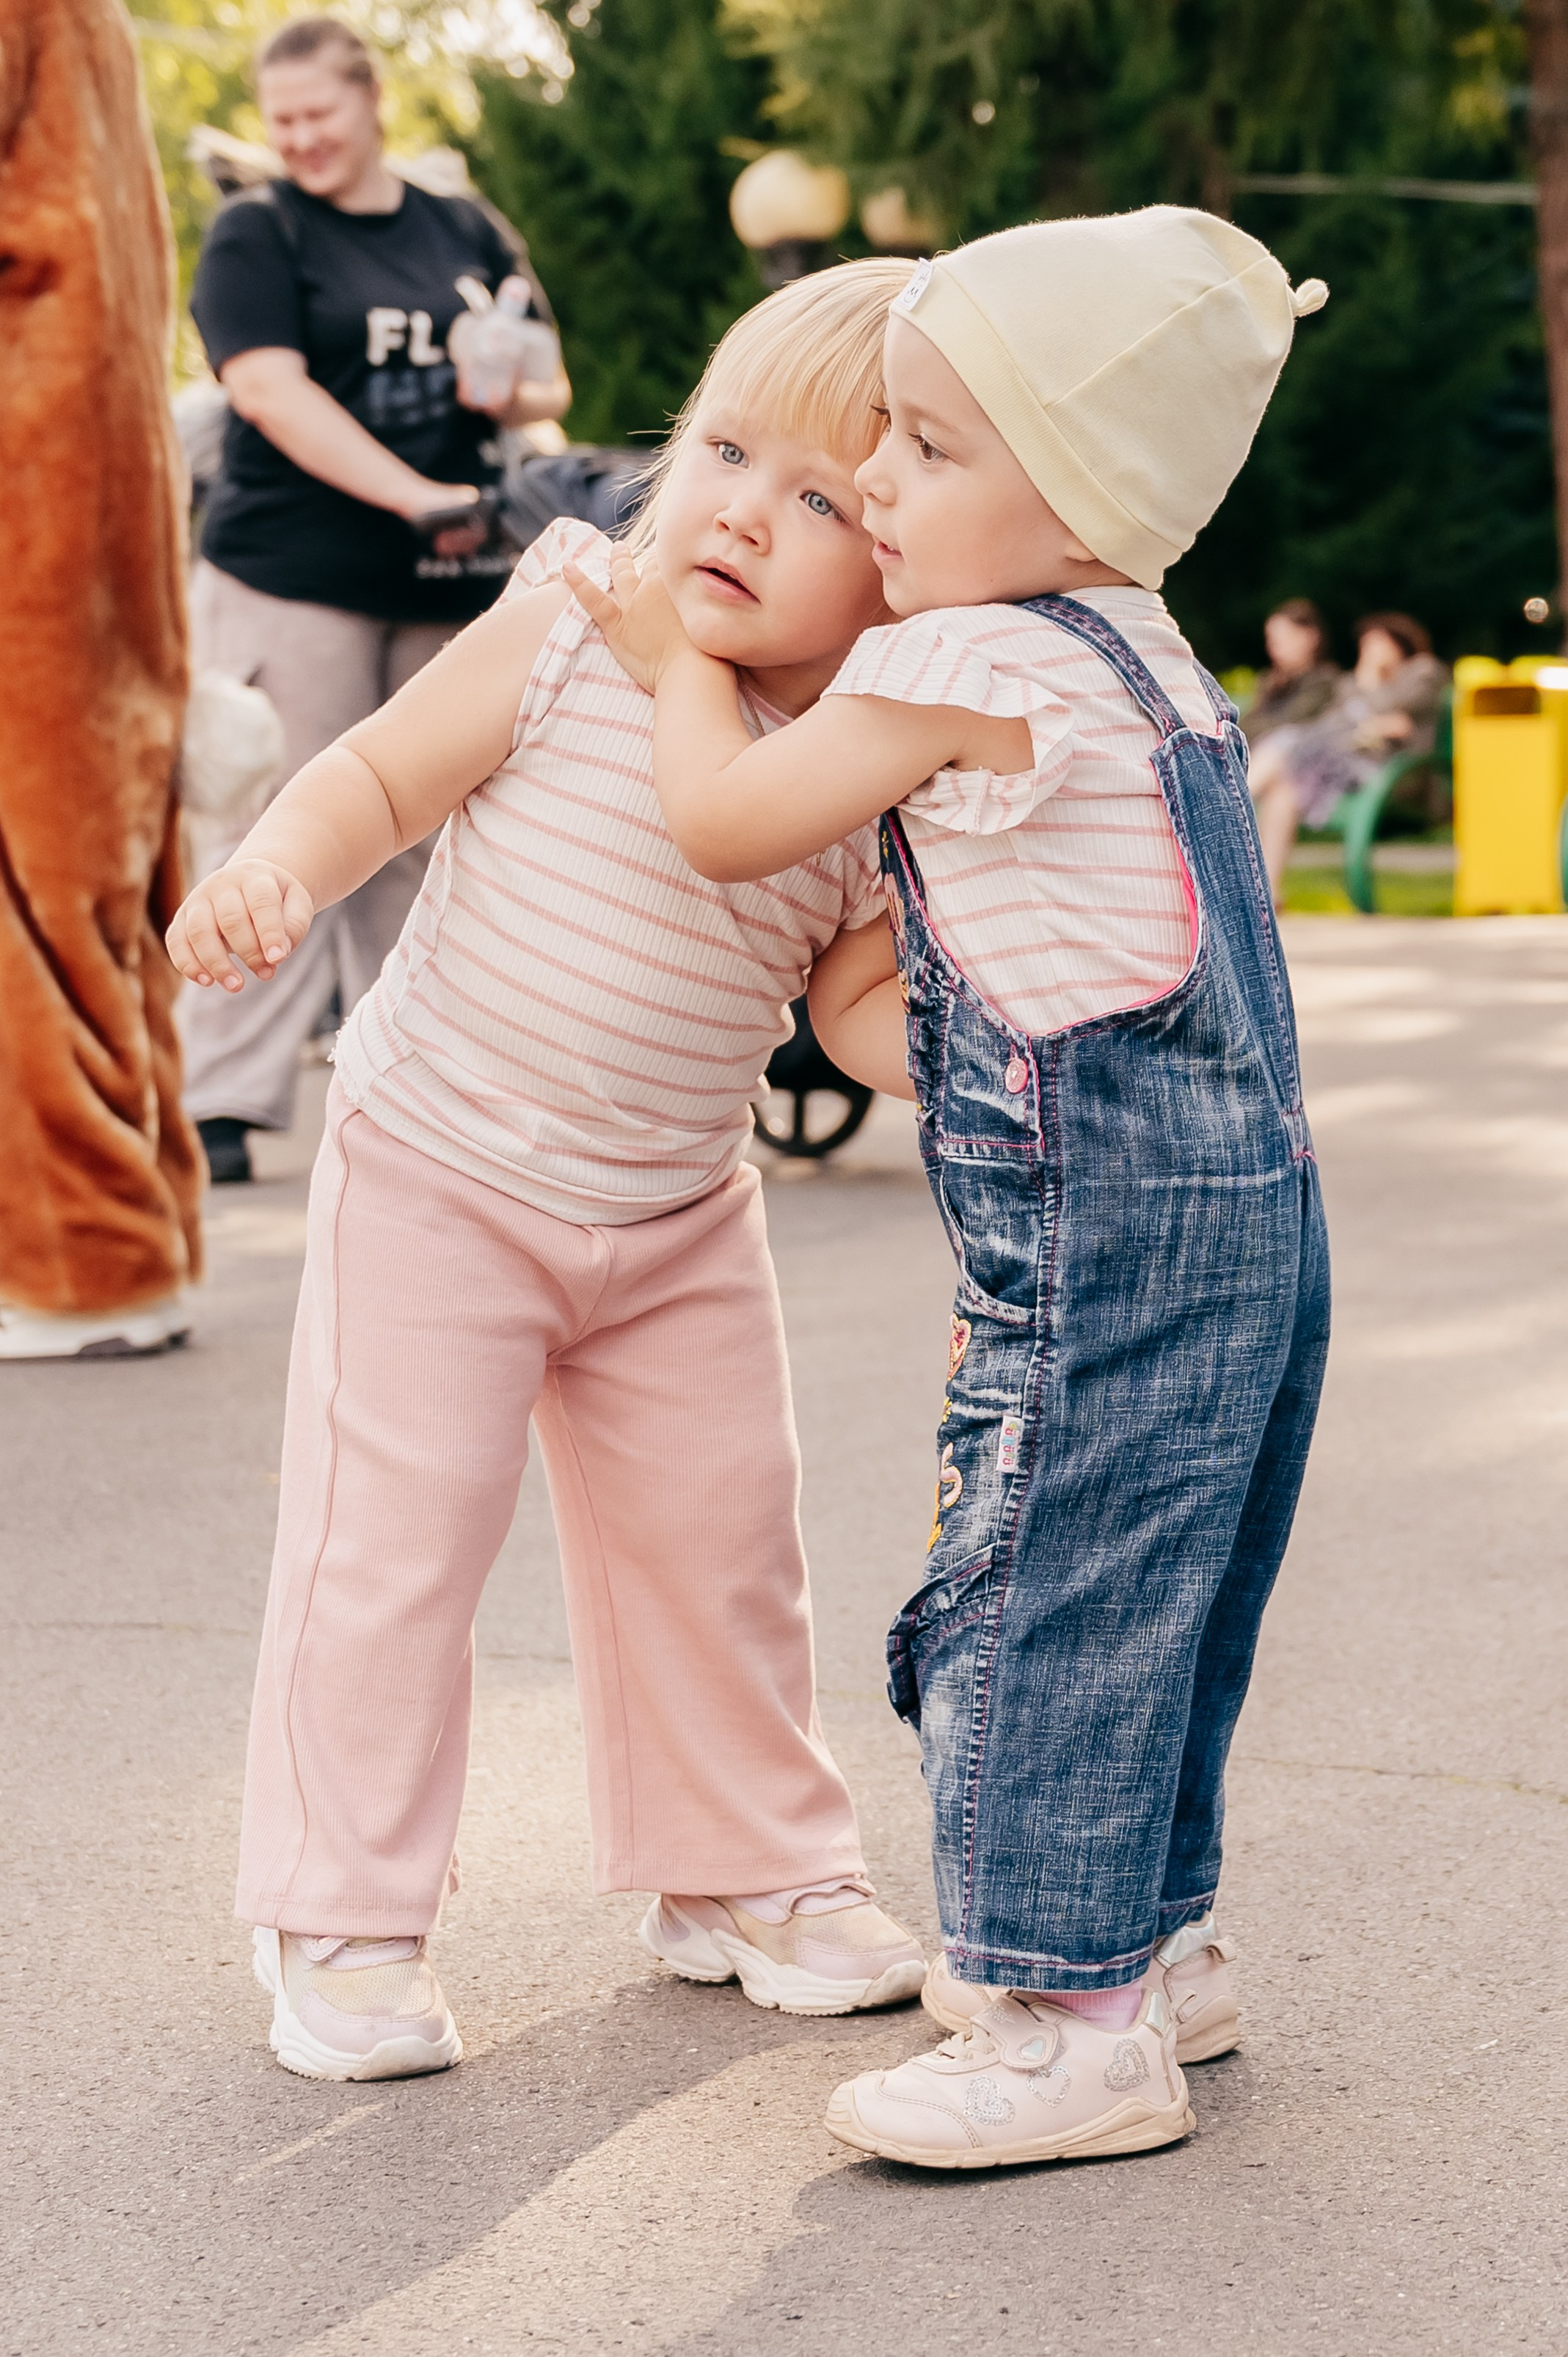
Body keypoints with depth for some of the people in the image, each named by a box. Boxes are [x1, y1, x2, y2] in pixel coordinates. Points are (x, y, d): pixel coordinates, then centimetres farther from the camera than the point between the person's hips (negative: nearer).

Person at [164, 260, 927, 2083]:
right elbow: (386, 770, -12)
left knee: (717, 1534, 13)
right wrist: (278, 867, -30)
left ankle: (744, 1866, 33)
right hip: (437, 1177, -3)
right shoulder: (571, 631, -17)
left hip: (676, 1217, 4)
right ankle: (345, 1917, 11)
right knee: (392, 1538, -3)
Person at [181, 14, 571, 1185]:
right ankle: (221, 1098, -5)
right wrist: (412, 493, -23)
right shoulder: (254, 235, 1)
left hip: (446, 589, 5)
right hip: (294, 577, -5)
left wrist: (516, 392, -4)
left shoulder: (467, 234, 16)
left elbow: (551, 386, 21)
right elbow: (270, 390, -13)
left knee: (416, 846, 8)